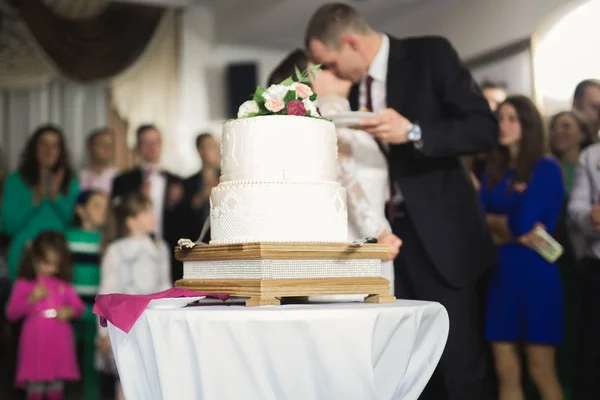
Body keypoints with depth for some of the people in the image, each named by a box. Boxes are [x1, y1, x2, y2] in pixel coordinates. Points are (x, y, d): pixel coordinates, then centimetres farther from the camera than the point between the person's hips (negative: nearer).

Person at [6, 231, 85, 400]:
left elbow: (80, 307, 9)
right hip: (35, 343, -2)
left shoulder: (64, 286, 7)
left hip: (59, 343, 3)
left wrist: (70, 311, -13)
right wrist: (31, 299, -17)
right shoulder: (23, 285, 0)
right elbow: (11, 313, -4)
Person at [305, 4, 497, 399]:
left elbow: (485, 129, -12)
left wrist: (413, 132, -23)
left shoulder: (430, 54, -5)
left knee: (461, 365, -5)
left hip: (438, 236, -6)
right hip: (387, 237, 6)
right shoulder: (357, 91, 13)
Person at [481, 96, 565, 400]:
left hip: (534, 272, -5)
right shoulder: (494, 171, 13)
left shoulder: (546, 168, -3)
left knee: (541, 372, -2)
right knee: (506, 373, 4)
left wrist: (495, 222, 3)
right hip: (499, 272, 5)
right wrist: (515, 230, -10)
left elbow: (524, 223, -14)